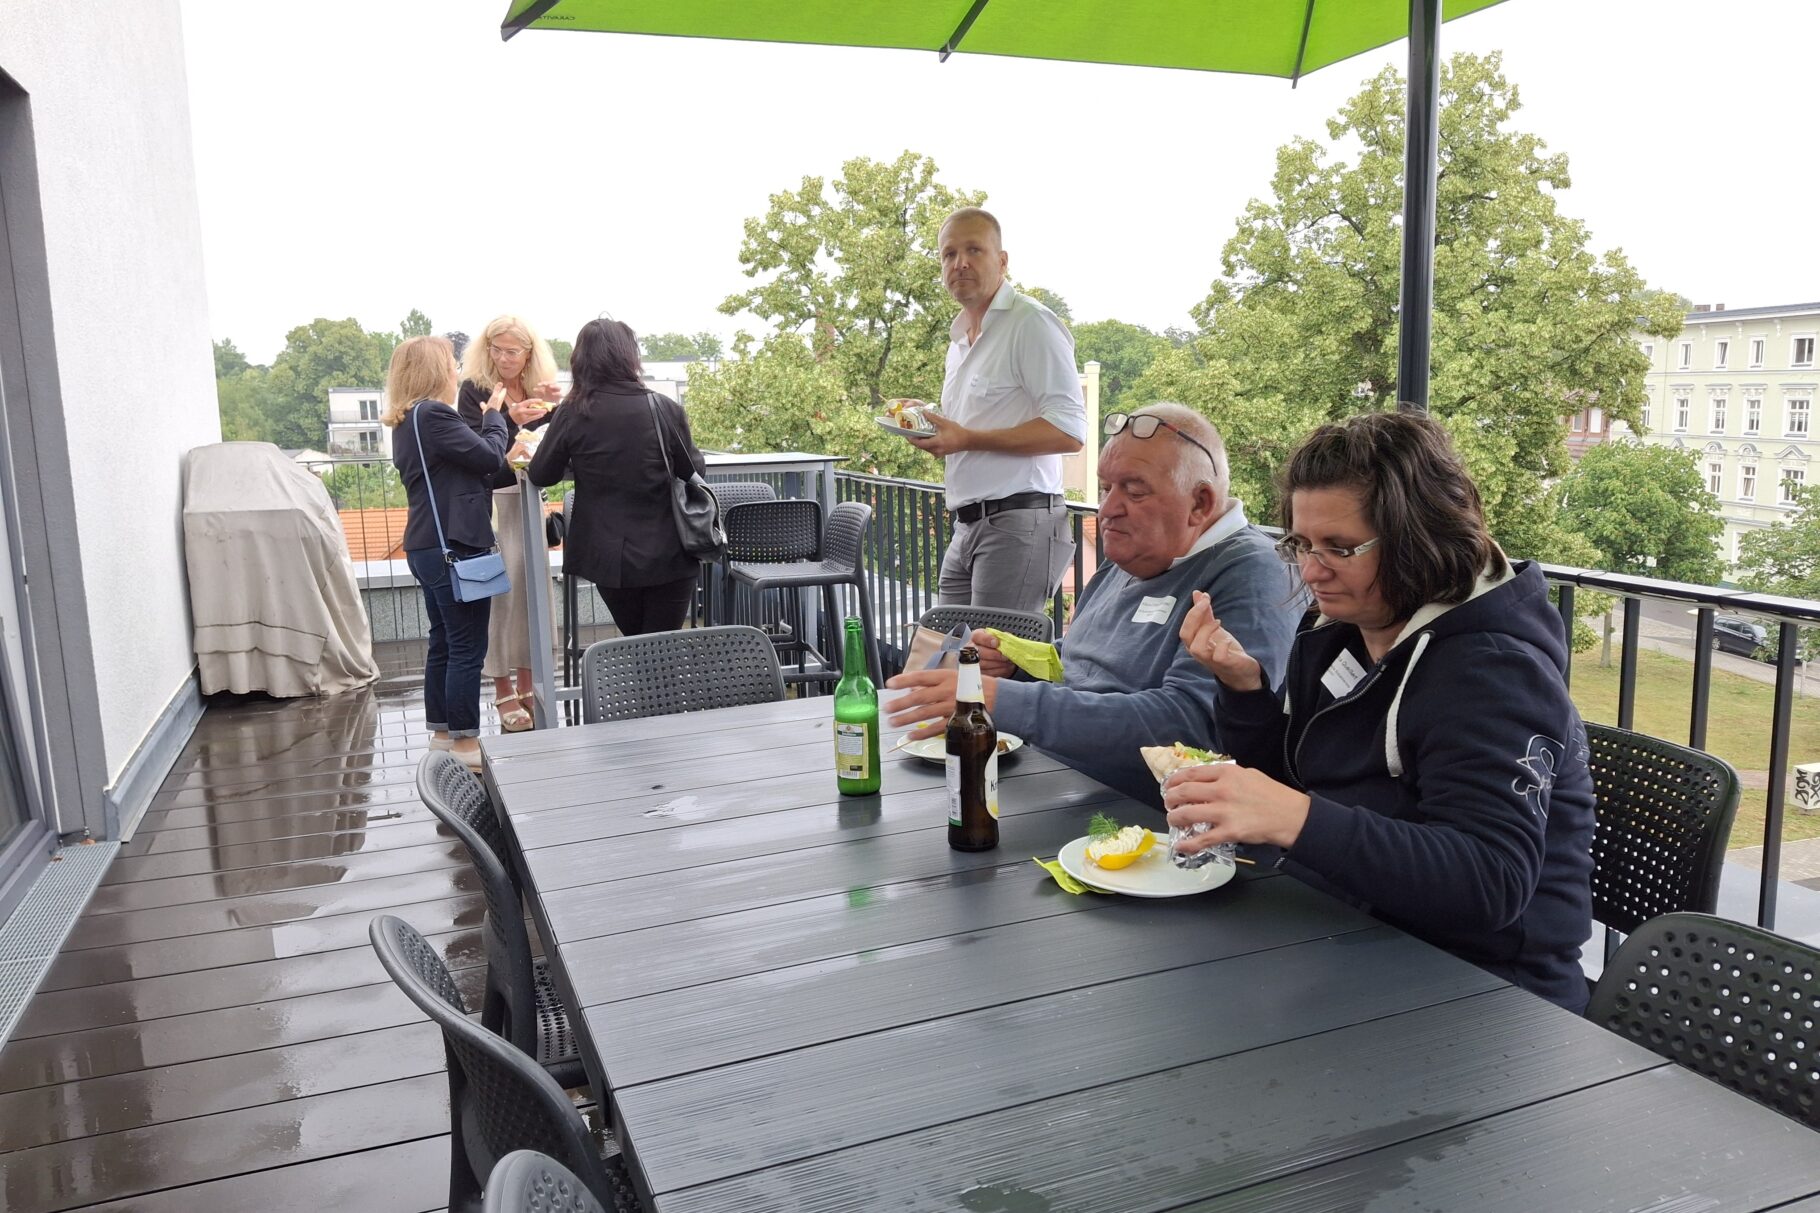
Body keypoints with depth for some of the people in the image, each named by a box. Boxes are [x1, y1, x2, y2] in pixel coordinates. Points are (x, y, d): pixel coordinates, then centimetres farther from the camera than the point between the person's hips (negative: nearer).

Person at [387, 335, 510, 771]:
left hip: (430, 547, 10)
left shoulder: (408, 421, 15)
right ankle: (466, 743, 2)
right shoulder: (433, 415, -16)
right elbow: (489, 457, -16)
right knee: (467, 648, -4)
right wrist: (494, 416, 0)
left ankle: (442, 734, 23)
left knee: (443, 643, 15)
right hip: (453, 547, -10)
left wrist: (504, 463, 10)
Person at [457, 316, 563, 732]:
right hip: (492, 500, -5)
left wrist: (553, 408, -9)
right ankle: (503, 691, 0)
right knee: (502, 592, -8)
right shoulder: (474, 390, -4)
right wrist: (510, 420, -27)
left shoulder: (538, 387, 10)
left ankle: (527, 684, 16)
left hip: (528, 499, 5)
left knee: (533, 588, 5)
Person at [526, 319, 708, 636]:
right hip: (667, 556, -2)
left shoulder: (572, 414, -7)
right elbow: (693, 470, 0)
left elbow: (541, 475, 1)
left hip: (608, 558, 2)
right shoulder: (665, 409, -10)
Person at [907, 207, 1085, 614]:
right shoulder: (960, 339, 20)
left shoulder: (1032, 323, -9)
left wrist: (967, 439, -19)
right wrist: (932, 426, 9)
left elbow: (1069, 431, -18)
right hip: (968, 526, 9)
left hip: (1018, 523, -9)